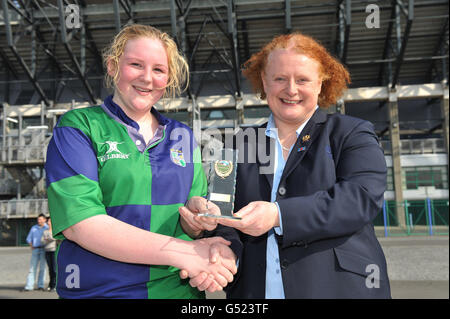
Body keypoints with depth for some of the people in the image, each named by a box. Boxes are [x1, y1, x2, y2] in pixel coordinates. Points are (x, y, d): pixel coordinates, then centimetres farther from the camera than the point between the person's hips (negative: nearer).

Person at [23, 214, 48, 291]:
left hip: (44, 249, -2)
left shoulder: (48, 228, 4)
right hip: (35, 249, 2)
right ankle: (29, 286, -4)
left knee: (42, 267, 0)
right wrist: (31, 246, 3)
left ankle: (40, 286, 7)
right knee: (32, 267, -3)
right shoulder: (33, 228, 13)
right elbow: (29, 238, 18)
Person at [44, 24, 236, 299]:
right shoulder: (77, 127, -6)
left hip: (178, 290, 4)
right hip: (95, 291, -3)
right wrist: (185, 253, -23)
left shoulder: (182, 136, 7)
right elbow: (78, 222, -17)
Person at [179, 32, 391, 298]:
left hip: (339, 286, -2)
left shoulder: (352, 134, 2)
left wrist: (279, 215, -25)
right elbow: (228, 226, 6)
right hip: (254, 290, 3)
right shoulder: (243, 146, 9)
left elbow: (363, 197, -15)